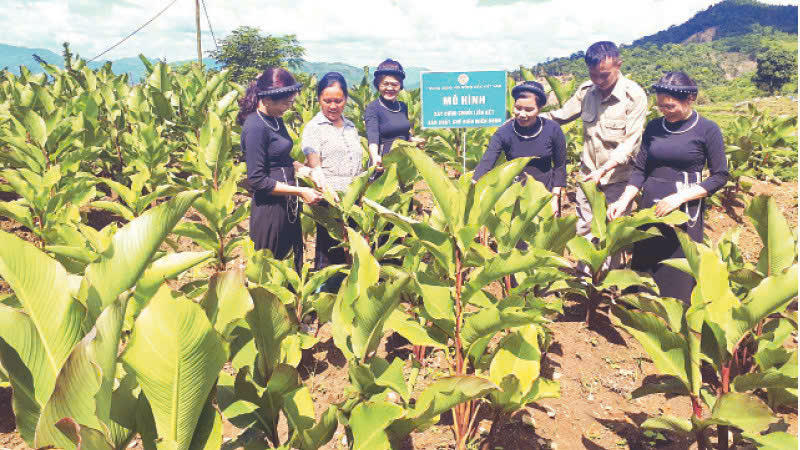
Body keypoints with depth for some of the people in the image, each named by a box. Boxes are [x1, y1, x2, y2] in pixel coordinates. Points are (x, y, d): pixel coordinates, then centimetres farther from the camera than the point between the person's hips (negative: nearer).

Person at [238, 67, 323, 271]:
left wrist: (299, 167, 2)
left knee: (293, 258, 17)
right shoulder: (255, 126, -20)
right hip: (269, 208, -9)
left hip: (288, 206, 9)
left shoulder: (276, 119, 7)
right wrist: (299, 191, -20)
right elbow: (257, 180, -21)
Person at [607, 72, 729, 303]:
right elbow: (640, 169, 8)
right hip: (649, 206, 4)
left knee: (677, 278, 1)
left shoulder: (707, 130, -4)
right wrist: (624, 201, -7)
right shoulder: (654, 126, 7)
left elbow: (720, 176, -4)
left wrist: (680, 197, -15)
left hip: (684, 211, -4)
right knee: (643, 268, 6)